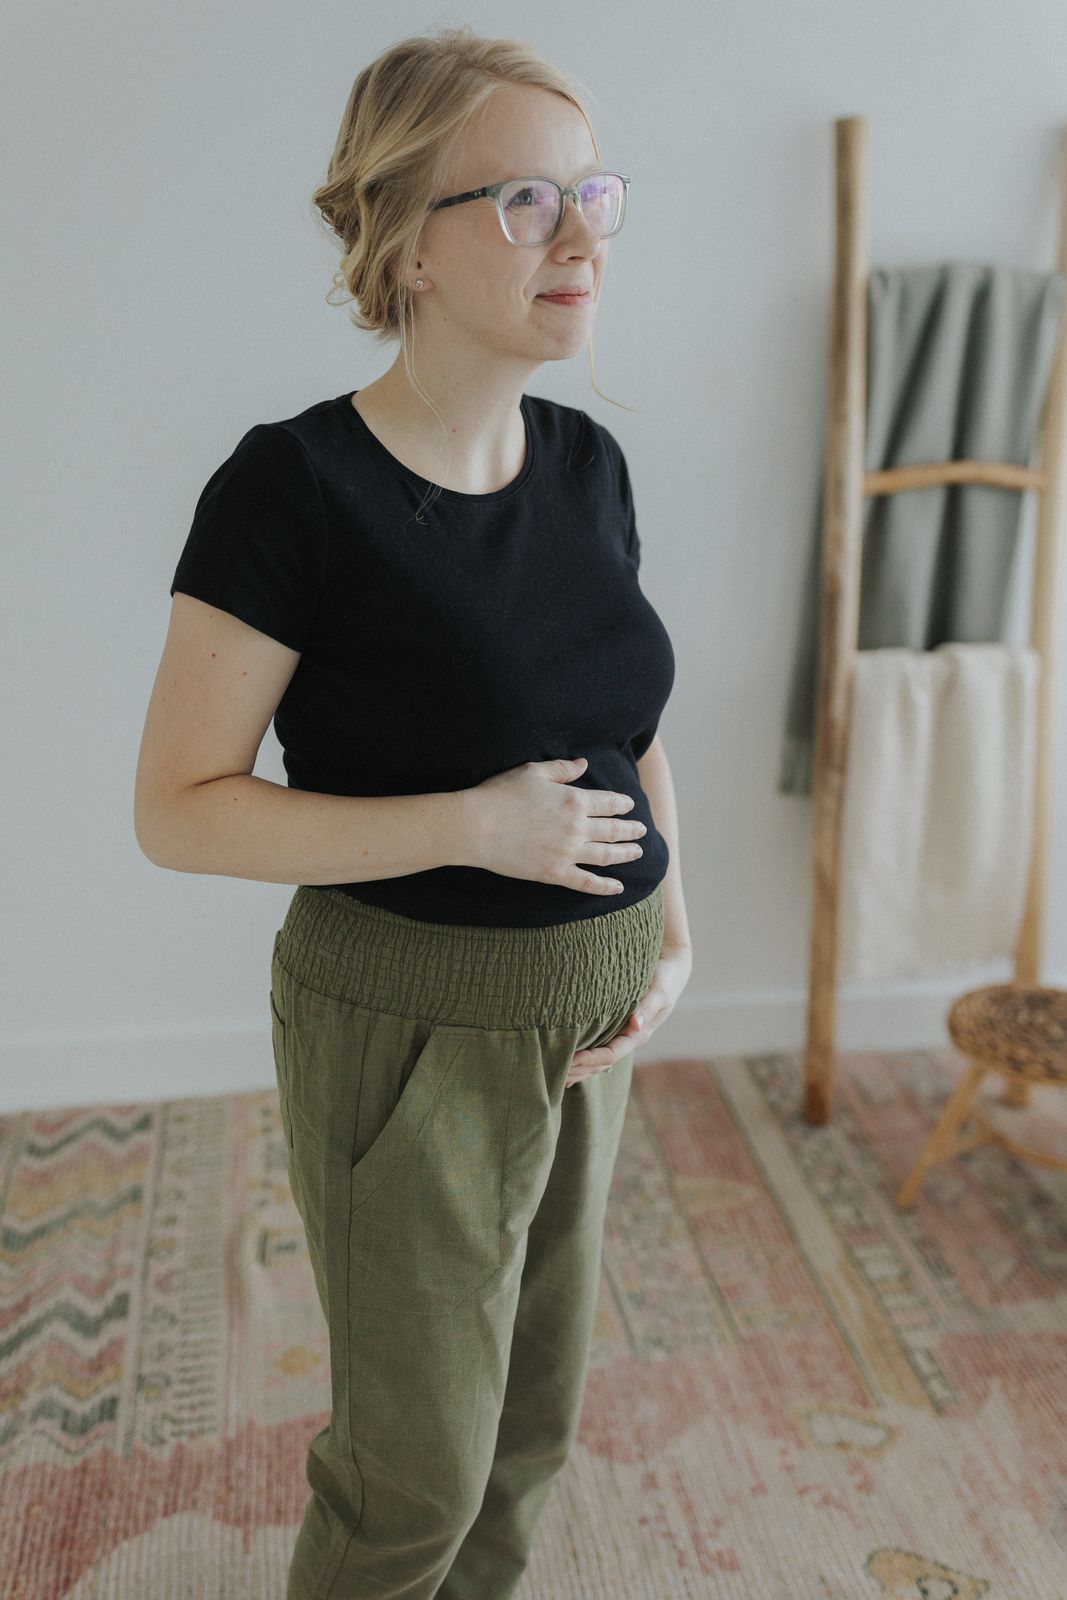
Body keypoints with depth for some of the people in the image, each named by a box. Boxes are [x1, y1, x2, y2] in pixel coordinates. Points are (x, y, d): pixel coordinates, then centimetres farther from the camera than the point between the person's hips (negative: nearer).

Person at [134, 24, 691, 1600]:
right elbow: (177, 809, -17)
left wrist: (672, 936, -1)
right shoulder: (293, 488, -19)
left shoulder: (590, 463, 0)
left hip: (585, 1012, 6)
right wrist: (476, 828, -24)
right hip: (409, 1029, -6)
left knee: (536, 1406, 23)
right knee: (420, 1461, 13)